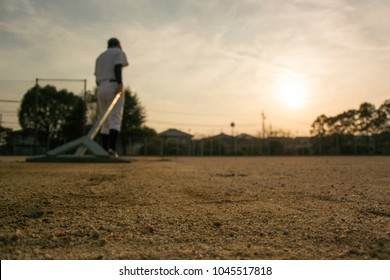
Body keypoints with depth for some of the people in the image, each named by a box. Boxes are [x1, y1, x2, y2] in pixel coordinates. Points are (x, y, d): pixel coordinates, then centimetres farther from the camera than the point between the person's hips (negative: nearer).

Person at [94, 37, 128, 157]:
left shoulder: (100, 57, 26)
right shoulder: (119, 53, 7)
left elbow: (97, 78, 21)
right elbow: (117, 68, -13)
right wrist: (120, 83, -25)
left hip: (100, 89, 6)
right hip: (114, 87, -6)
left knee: (105, 122, 8)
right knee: (115, 120, -13)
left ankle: (105, 151, 2)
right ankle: (112, 148, -28)